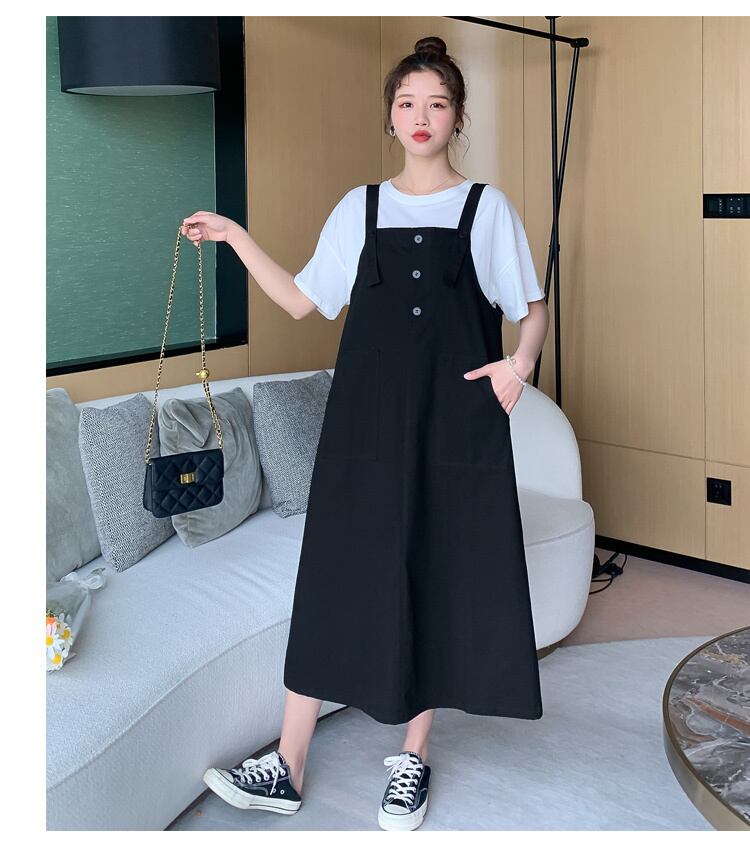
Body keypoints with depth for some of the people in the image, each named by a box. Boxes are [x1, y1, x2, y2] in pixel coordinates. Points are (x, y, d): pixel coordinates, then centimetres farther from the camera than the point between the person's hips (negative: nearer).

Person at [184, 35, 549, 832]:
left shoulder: (487, 208, 5)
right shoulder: (358, 209, 11)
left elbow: (532, 309, 7)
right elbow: (301, 301, 11)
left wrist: (521, 361, -13)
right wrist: (235, 237, 5)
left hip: (458, 420, -1)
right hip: (368, 417, 1)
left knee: (442, 578, 3)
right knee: (338, 576, 0)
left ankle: (412, 758, 19)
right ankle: (286, 768, 6)